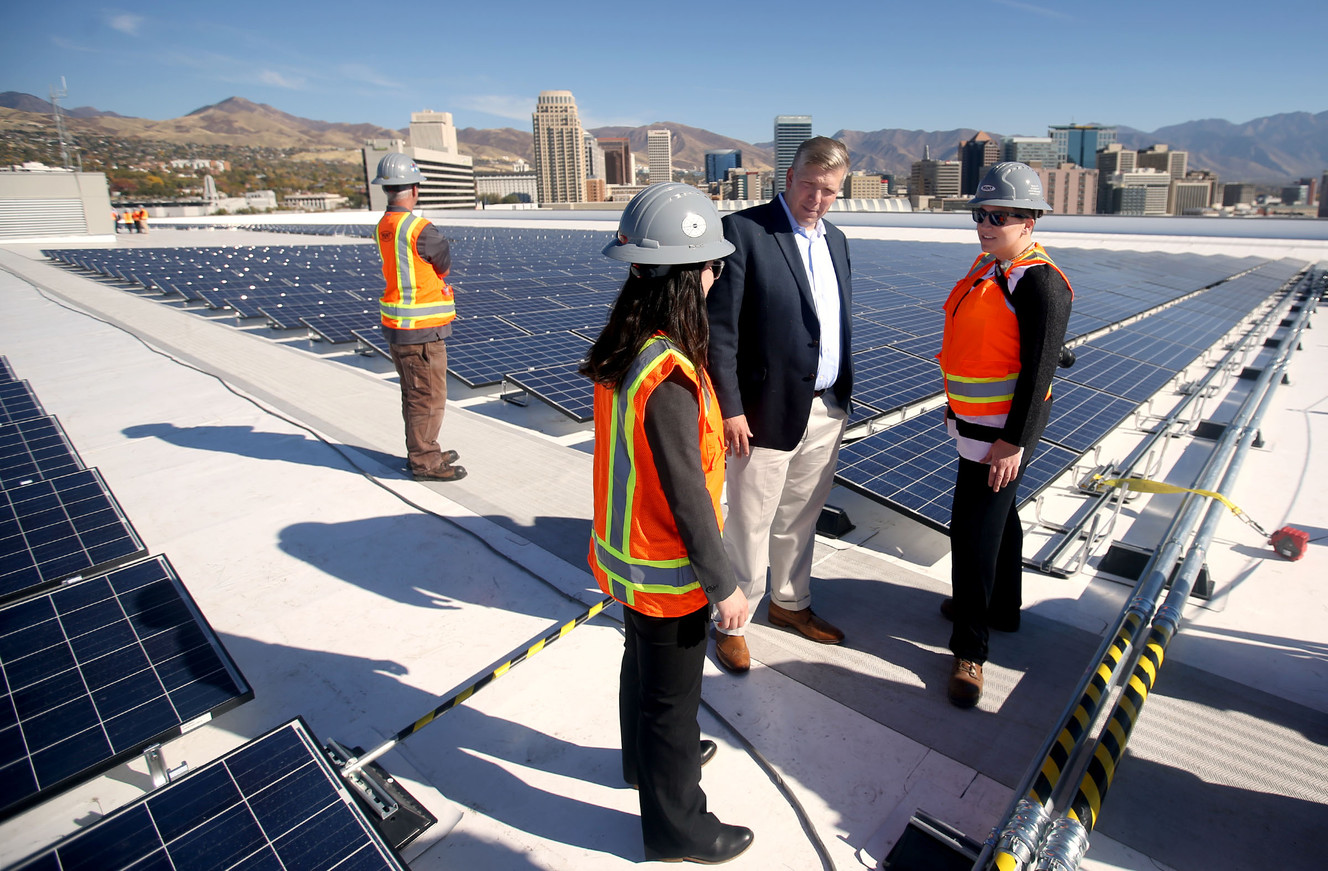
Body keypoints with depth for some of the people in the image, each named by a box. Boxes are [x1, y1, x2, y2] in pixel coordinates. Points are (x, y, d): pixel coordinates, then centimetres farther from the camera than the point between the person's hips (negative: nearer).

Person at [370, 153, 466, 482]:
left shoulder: (383, 225, 7)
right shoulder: (419, 229, -20)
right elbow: (445, 262, -5)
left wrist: (436, 283, -3)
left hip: (397, 325, 9)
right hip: (421, 331, -9)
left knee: (414, 394, 19)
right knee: (428, 397, 1)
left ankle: (421, 452, 32)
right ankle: (425, 462, 12)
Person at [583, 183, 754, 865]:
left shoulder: (623, 349, -4)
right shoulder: (668, 380, -31)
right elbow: (687, 496, -26)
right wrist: (723, 585, -15)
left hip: (629, 553, 9)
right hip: (665, 571, -8)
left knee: (644, 666, 29)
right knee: (672, 694, 12)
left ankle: (650, 757, 56)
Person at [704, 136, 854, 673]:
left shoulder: (835, 240, 12)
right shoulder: (743, 231, -11)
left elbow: (838, 323, 16)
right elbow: (719, 328, -15)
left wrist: (842, 396, 14)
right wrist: (730, 408, -18)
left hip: (827, 411, 7)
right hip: (766, 412, -6)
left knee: (799, 520, 20)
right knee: (750, 526, 7)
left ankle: (790, 603, 41)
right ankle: (732, 622, 27)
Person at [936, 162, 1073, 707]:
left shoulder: (1040, 281, -19)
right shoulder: (986, 267, 8)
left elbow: (1038, 371, -21)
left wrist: (1013, 442, -21)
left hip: (1001, 430, -9)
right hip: (976, 422, 9)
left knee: (973, 531, -4)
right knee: (997, 516, 22)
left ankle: (969, 648, 11)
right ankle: (1002, 607, 42)